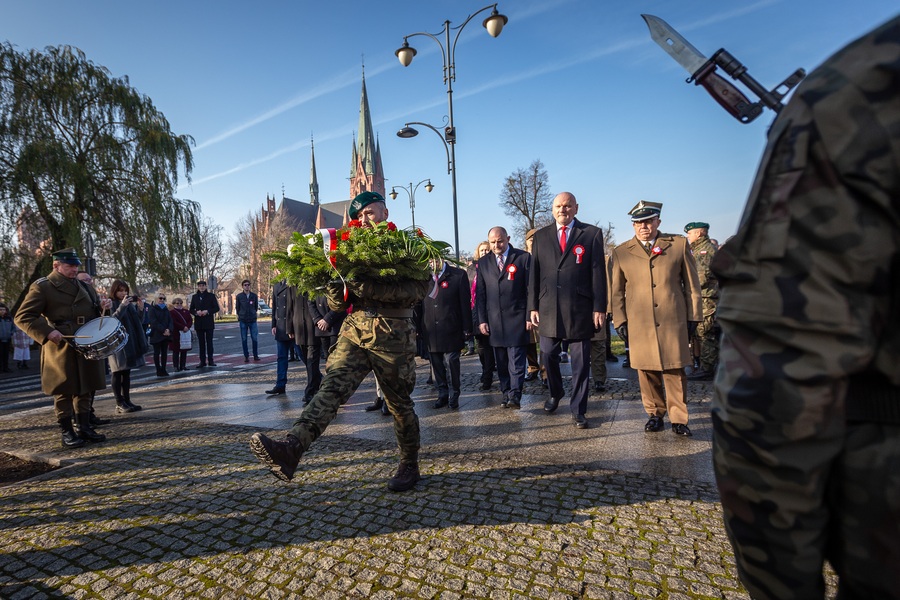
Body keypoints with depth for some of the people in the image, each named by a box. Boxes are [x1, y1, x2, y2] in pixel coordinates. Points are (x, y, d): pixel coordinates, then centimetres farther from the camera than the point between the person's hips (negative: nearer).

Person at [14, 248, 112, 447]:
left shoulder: (83, 286, 14)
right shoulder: (42, 287, -5)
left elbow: (94, 311, 23)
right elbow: (23, 317, -9)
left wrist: (102, 306, -1)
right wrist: (47, 332, -23)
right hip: (60, 349, -6)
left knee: (85, 388, 11)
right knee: (64, 391, 2)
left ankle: (84, 427, 21)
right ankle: (67, 432, 12)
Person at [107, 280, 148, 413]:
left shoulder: (130, 303, 12)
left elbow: (139, 321, 13)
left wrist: (140, 309, -4)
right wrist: (122, 306, -25)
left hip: (130, 342, 6)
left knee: (126, 372, 10)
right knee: (117, 373, 0)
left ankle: (127, 400, 16)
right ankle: (119, 403, 4)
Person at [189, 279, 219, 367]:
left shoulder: (211, 296, 3)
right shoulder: (194, 297, 11)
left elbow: (216, 308, 0)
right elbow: (191, 310, 11)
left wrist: (207, 311, -15)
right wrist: (196, 312, -10)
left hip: (209, 322, -2)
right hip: (198, 323, 3)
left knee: (209, 341, -1)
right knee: (201, 342, 5)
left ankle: (210, 360, 4)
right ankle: (202, 361, 9)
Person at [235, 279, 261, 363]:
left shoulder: (254, 296, 5)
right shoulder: (239, 296, 2)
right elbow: (237, 308, 11)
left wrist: (253, 314, 11)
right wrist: (240, 316, 14)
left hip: (253, 320, 0)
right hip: (243, 321, 0)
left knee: (255, 338, -2)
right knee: (244, 339, 2)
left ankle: (256, 355, 8)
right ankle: (246, 356, 10)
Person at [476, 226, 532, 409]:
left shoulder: (523, 258, 1)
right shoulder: (483, 262, 10)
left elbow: (530, 289, -1)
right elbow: (480, 293, 9)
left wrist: (529, 316, -5)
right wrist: (482, 320, 3)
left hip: (516, 319, -3)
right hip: (493, 321, 3)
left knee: (516, 360, -5)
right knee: (501, 362, 8)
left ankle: (515, 396, -2)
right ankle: (506, 394, 17)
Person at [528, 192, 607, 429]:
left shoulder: (592, 234, 3)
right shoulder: (541, 236, 9)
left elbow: (598, 273, -1)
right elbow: (534, 274, 8)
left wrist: (599, 308, -6)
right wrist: (533, 306, 3)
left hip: (580, 309, -2)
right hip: (549, 308, 2)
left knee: (580, 361, 5)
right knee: (548, 356, 10)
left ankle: (578, 409, 20)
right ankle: (555, 394, 37)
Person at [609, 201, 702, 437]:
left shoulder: (679, 244, 8)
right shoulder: (621, 252, 8)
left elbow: (691, 284, 10)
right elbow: (616, 291, 9)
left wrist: (693, 316, 7)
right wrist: (620, 321, 3)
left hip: (673, 321, 0)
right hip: (639, 324, 1)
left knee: (675, 371, 2)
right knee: (647, 371, 6)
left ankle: (678, 419, 14)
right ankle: (655, 415, 22)